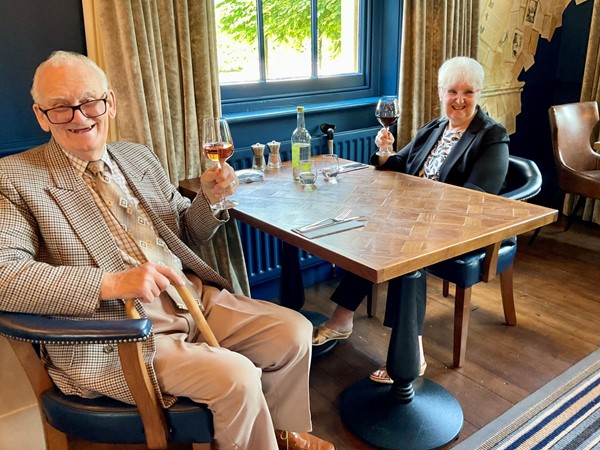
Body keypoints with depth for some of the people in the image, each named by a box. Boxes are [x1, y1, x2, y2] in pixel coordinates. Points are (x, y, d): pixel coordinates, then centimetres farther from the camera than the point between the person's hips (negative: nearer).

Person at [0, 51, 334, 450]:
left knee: (295, 332, -2)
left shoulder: (139, 156, 12)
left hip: (192, 297, 6)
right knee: (236, 376, -23)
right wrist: (111, 283, -29)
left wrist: (209, 197, -3)